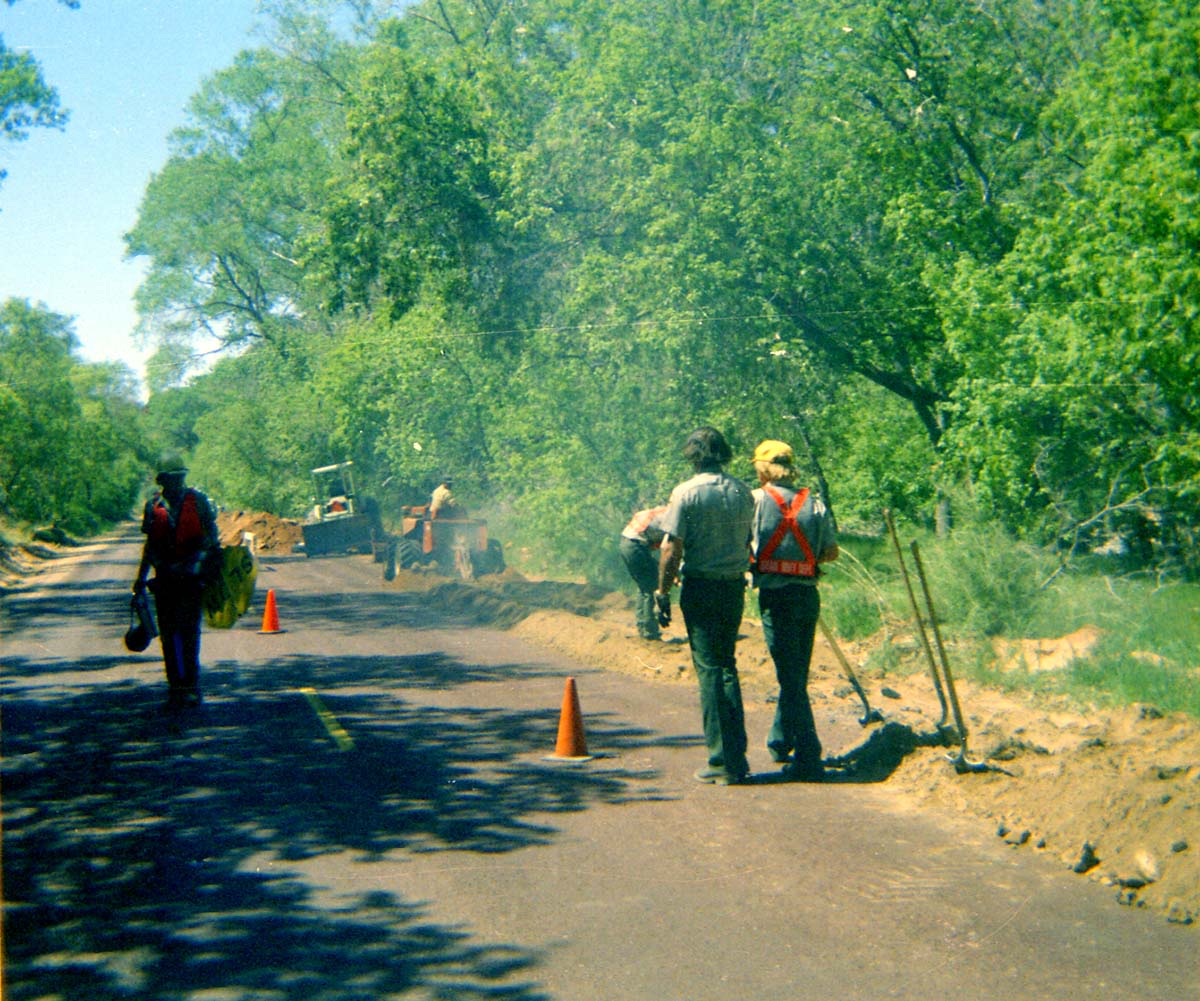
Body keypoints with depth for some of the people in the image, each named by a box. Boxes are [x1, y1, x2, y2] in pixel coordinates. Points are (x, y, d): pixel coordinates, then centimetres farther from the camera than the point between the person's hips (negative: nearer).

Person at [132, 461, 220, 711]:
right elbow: (150, 544, 16)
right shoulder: (153, 505, 9)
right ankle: (175, 686, 10)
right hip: (165, 578, 3)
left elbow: (211, 536, 7)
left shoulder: (198, 500, 2)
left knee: (189, 629, -9)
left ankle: (190, 686, -5)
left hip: (192, 576, -3)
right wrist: (141, 577, 15)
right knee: (168, 632, 3)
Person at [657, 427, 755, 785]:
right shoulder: (742, 491, 4)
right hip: (735, 585, 5)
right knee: (727, 665, 15)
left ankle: (723, 762, 0)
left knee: (709, 668, 0)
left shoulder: (686, 493, -10)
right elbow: (748, 540, 9)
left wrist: (663, 590, -4)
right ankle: (737, 756, 15)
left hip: (700, 587, -5)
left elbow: (672, 549, -13)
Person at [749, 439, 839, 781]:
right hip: (808, 595, 4)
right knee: (795, 674, 17)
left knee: (791, 678, -4)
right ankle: (779, 743, 32)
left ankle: (808, 759, -8)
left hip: (776, 596, -4)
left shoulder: (757, 500, -3)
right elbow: (832, 552, 7)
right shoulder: (814, 504, 7)